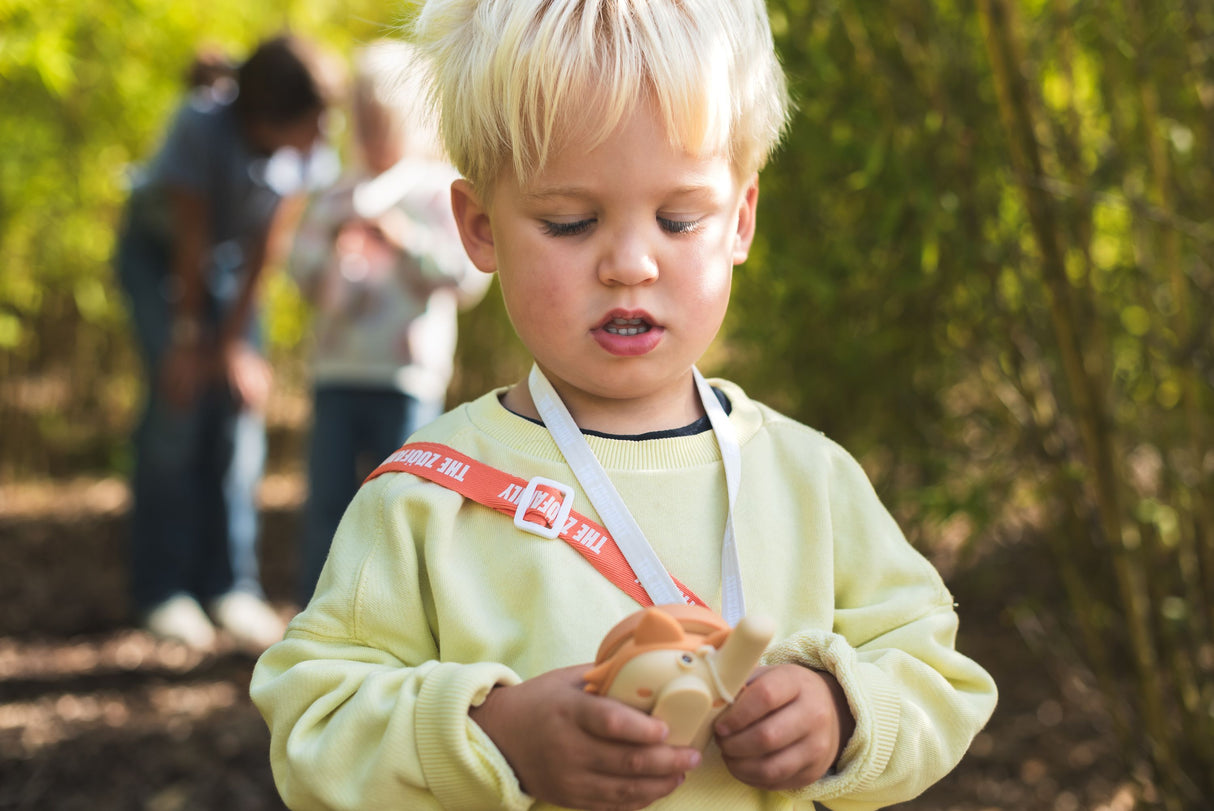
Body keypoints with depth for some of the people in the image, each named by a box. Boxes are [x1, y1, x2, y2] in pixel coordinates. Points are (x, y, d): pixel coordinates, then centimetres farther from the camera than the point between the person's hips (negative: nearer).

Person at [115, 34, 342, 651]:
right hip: (158, 251, -4)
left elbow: (269, 245, -16)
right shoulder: (203, 126, -35)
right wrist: (188, 339, -16)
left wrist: (235, 340, -14)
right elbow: (192, 241, -25)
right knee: (179, 403, -14)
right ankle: (162, 589, -6)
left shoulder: (309, 148, -23)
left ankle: (229, 586, -1)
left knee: (241, 399, -7)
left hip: (231, 258, 4)